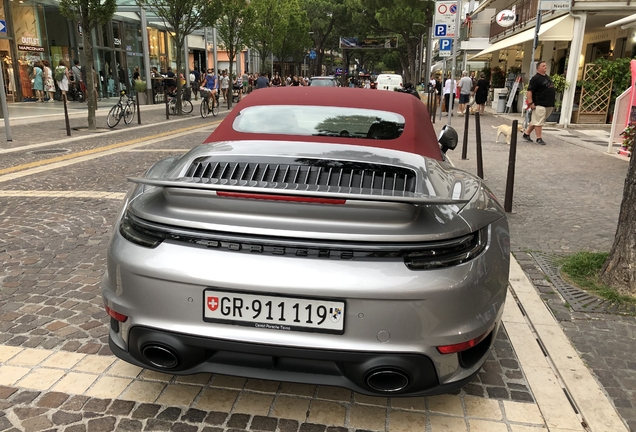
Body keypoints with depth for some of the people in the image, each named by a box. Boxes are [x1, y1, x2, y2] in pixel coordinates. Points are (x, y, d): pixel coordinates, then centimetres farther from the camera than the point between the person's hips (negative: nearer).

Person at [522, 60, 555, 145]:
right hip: (539, 104, -8)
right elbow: (529, 91, -16)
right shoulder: (535, 78, -10)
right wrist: (530, 103, -22)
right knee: (538, 122, -5)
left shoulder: (547, 77, 18)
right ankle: (539, 138, 0)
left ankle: (526, 134, 23)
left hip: (549, 105, 9)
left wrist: (552, 103, 22)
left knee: (535, 121, 13)